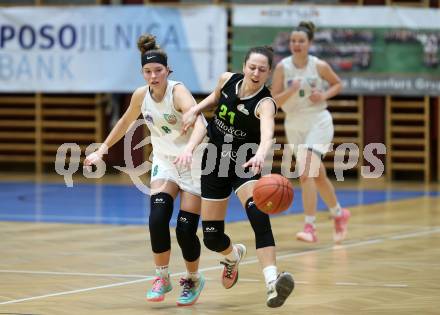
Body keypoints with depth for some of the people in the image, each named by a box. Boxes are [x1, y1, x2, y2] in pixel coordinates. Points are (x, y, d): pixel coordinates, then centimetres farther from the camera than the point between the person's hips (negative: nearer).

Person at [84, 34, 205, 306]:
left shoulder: (178, 92, -25)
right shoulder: (141, 95, -7)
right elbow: (125, 122, 14)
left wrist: (190, 148, -63)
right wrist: (102, 150, 17)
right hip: (164, 161, 4)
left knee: (185, 229, -8)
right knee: (158, 218, -20)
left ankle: (194, 279, 21)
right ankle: (162, 278, -1)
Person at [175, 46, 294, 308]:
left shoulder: (265, 104, -24)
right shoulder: (228, 80, -9)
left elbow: (267, 135, -46)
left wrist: (261, 154, -66)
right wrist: (196, 109, 1)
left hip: (245, 165, -4)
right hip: (214, 162, 4)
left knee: (257, 212, -35)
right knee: (212, 237, 6)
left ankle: (272, 282, -46)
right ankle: (233, 256, 45)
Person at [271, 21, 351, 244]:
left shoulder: (319, 66, -8)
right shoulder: (282, 67, -7)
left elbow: (337, 84, 10)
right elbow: (274, 102, -9)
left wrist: (324, 95, -9)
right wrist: (291, 91, -26)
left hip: (319, 121, -3)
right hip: (294, 125, 3)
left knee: (306, 174, -20)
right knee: (317, 176, 14)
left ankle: (309, 226, -20)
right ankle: (339, 214, 35)